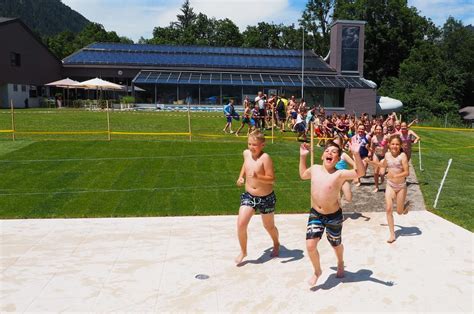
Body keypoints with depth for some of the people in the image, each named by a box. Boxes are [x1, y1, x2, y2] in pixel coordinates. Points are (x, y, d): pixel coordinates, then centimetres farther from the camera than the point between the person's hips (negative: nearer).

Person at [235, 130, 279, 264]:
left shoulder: (265, 157, -21)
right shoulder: (246, 153, -3)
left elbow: (272, 179, -22)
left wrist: (258, 177, -38)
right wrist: (241, 177, 7)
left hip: (266, 198, -4)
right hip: (249, 195, 4)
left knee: (269, 226, 16)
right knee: (241, 224, -10)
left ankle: (276, 244, 49)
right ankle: (243, 251, 14)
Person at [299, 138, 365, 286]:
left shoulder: (340, 174, -19)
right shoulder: (314, 169, -5)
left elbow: (360, 173, -33)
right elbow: (303, 175, 17)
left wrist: (356, 154, -46)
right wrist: (303, 156, 9)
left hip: (333, 216, -2)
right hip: (315, 214, 3)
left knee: (336, 245, 20)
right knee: (310, 245, -10)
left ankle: (340, 263, 56)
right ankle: (317, 271, 20)